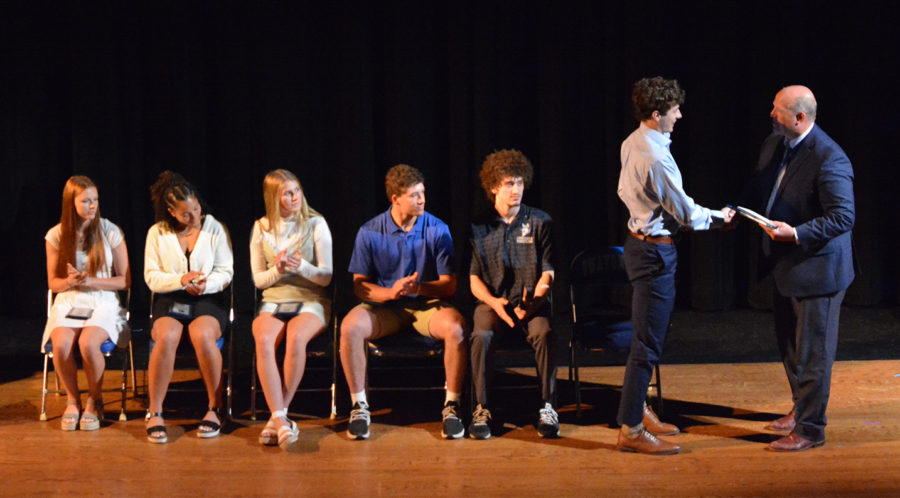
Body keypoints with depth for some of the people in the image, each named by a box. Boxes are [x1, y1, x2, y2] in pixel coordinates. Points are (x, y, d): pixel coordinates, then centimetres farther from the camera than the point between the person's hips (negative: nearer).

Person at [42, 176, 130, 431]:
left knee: (88, 343, -32)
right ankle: (73, 401, -4)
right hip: (68, 303, 2)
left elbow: (125, 280, 1)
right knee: (61, 344, -30)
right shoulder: (56, 235, 3)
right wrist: (70, 281, -13)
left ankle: (95, 401, -6)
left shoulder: (110, 232, -2)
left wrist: (91, 281, -14)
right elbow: (53, 283, 10)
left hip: (103, 302, -2)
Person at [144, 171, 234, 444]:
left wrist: (207, 284, -18)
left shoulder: (215, 229, 5)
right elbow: (151, 278, 2)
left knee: (202, 335, -34)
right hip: (169, 300, 1)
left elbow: (226, 272, 4)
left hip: (208, 299, 0)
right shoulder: (157, 233, 6)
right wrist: (181, 280, -16)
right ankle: (155, 413, -23)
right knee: (166, 337, -33)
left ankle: (215, 408, -19)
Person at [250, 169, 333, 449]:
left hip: (310, 301, -2)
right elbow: (258, 279, 11)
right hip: (273, 302, 2)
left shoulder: (316, 224, 4)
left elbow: (326, 277, 1)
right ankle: (280, 419, -38)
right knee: (264, 340, -33)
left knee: (296, 337, -36)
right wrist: (277, 270, -11)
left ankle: (277, 417, -29)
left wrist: (301, 267, -20)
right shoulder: (261, 228, 11)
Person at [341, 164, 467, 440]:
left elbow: (449, 285, -4)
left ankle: (452, 405, -15)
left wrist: (419, 288, -24)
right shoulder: (370, 233, -4)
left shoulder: (438, 230, -4)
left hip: (427, 303, 0)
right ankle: (359, 406, -15)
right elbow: (360, 285, -1)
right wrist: (390, 292, -21)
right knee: (350, 326, -30)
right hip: (384, 306, 0)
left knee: (456, 327, -33)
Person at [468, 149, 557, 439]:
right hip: (492, 302, 1)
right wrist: (494, 302, -13)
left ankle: (547, 408, -21)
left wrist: (532, 303, -16)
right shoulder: (480, 228, 9)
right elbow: (474, 279, 7)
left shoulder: (540, 222, 6)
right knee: (481, 335, -32)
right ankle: (481, 409, -20)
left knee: (544, 333, -33)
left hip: (532, 303, 0)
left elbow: (547, 273, 2)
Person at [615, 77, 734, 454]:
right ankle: (631, 430, 2)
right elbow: (686, 213, -15)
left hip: (638, 240, 10)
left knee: (647, 335, 20)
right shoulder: (656, 159, -24)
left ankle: (637, 409, 32)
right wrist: (718, 217, 2)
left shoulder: (631, 144, 5)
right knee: (647, 342, -4)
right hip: (655, 251, -10)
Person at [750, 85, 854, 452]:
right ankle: (801, 408, 41)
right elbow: (761, 191, 18)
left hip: (817, 269, -9)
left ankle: (810, 428, 14)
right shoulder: (773, 145, 4)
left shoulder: (829, 159, -23)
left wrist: (796, 234, -29)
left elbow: (843, 217, -23)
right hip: (786, 267, 9)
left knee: (813, 351, 2)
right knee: (788, 343, 22)